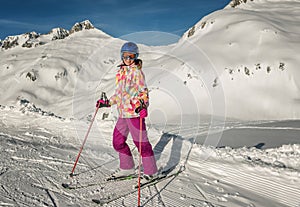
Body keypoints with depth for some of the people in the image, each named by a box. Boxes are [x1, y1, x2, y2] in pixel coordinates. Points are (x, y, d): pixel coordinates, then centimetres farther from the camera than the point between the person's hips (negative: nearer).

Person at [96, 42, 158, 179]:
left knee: (141, 142, -3)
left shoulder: (136, 71, -6)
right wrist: (108, 103, 21)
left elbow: (143, 91, -11)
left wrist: (142, 105, -27)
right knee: (118, 141, 12)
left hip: (134, 112, -8)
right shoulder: (121, 71, 16)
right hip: (122, 112, 8)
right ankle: (127, 168, 28)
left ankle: (151, 171, 11)